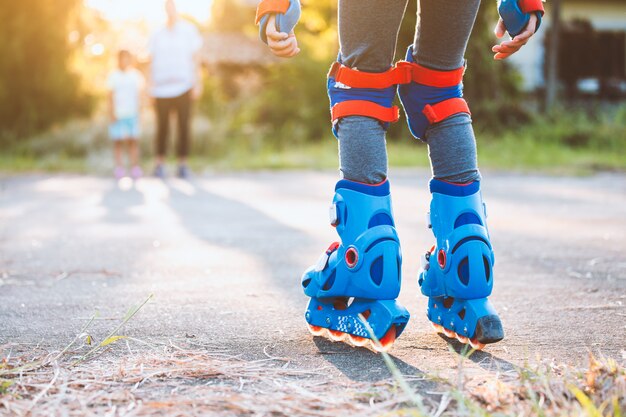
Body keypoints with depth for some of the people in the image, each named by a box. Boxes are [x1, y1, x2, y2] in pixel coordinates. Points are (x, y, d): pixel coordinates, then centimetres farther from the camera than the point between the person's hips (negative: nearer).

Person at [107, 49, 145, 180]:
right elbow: (111, 96, 1)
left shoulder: (136, 75, 9)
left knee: (133, 141, -2)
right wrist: (112, 113, -6)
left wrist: (138, 110, 7)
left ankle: (135, 167, 0)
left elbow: (139, 95, 12)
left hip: (132, 114, 1)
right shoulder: (113, 76, 3)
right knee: (118, 141, -2)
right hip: (118, 114, -1)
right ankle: (119, 167, 1)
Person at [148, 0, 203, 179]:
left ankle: (183, 164, 6)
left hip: (183, 88, -1)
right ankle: (160, 164, 13)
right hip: (162, 89, 1)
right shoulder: (157, 35, 8)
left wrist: (197, 83, 1)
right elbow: (152, 62, 12)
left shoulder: (189, 30, 5)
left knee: (184, 127, -2)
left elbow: (195, 58, 7)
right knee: (162, 127, 2)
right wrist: (151, 88, 7)